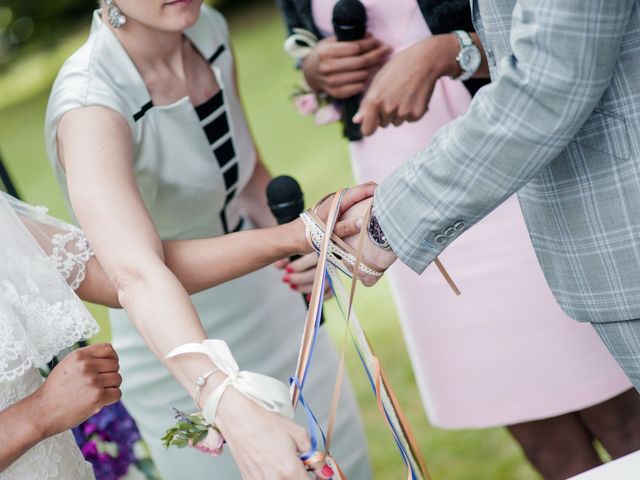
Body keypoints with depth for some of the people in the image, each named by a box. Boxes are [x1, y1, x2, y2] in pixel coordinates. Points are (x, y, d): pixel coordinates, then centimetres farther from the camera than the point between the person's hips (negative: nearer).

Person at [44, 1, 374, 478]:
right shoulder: (90, 104, -29)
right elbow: (136, 275, -44)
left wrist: (299, 241, -10)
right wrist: (231, 408, -57)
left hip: (264, 295, 7)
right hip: (176, 349, -6)